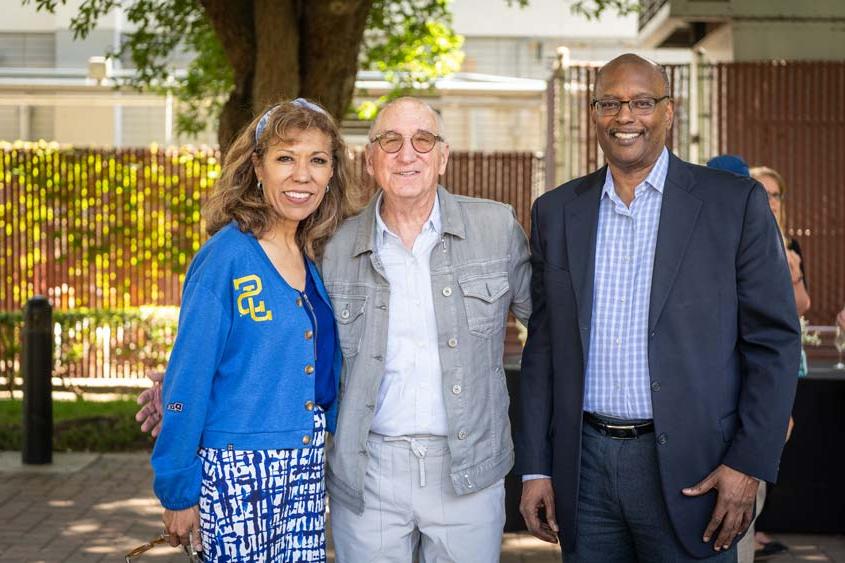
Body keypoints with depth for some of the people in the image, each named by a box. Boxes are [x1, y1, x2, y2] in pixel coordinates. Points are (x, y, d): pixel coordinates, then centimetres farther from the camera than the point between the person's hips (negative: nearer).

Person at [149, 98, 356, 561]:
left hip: (306, 468, 6)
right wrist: (178, 492, -9)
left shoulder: (316, 260, 7)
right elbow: (187, 381, -11)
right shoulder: (225, 257, -13)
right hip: (237, 472, -6)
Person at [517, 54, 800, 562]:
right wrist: (536, 467, 6)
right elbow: (543, 344, 10)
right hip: (583, 467, 3)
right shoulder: (557, 212, 8)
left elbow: (774, 340, -3)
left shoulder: (735, 202, -2)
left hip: (689, 471, -3)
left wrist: (749, 464, -10)